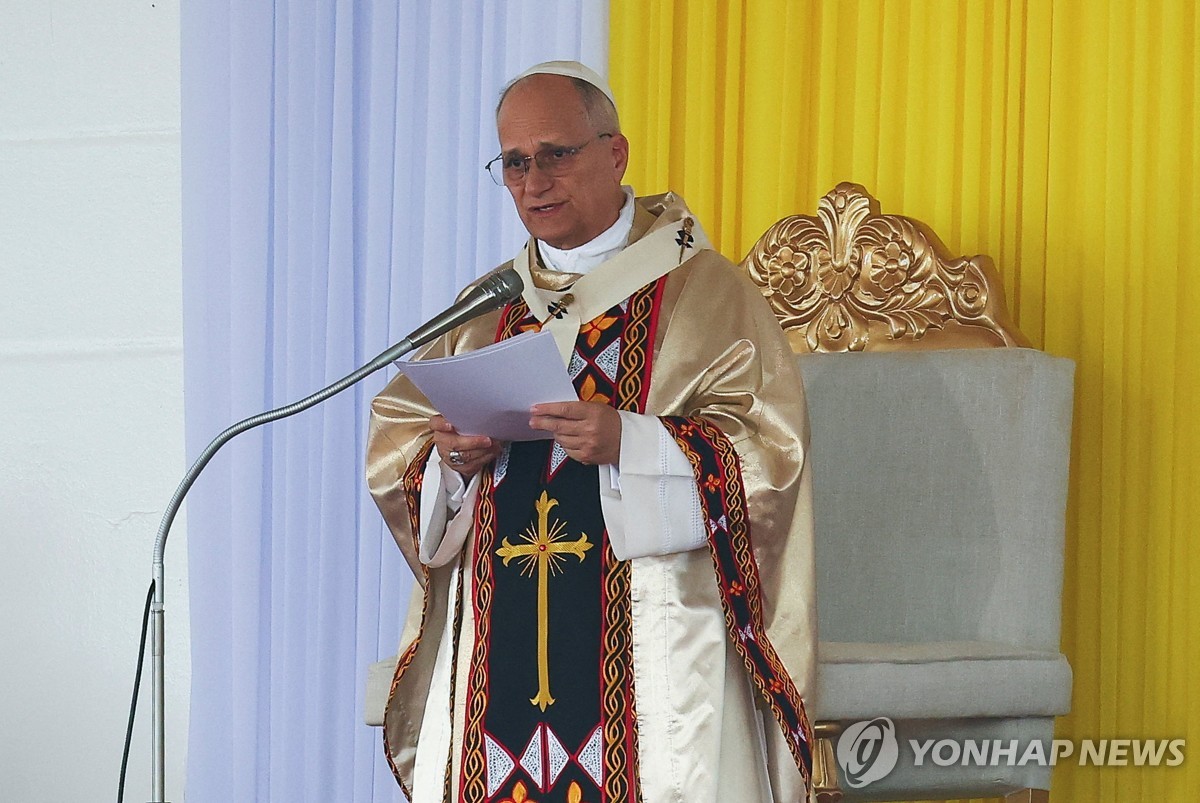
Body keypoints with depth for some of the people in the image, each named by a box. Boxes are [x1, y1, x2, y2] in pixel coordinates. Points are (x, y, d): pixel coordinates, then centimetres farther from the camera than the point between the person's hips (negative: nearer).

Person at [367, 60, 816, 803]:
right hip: (499, 643, 4)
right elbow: (394, 443, 17)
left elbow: (770, 445, -8)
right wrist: (449, 458, -6)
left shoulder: (704, 291, 1)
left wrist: (628, 443, -21)